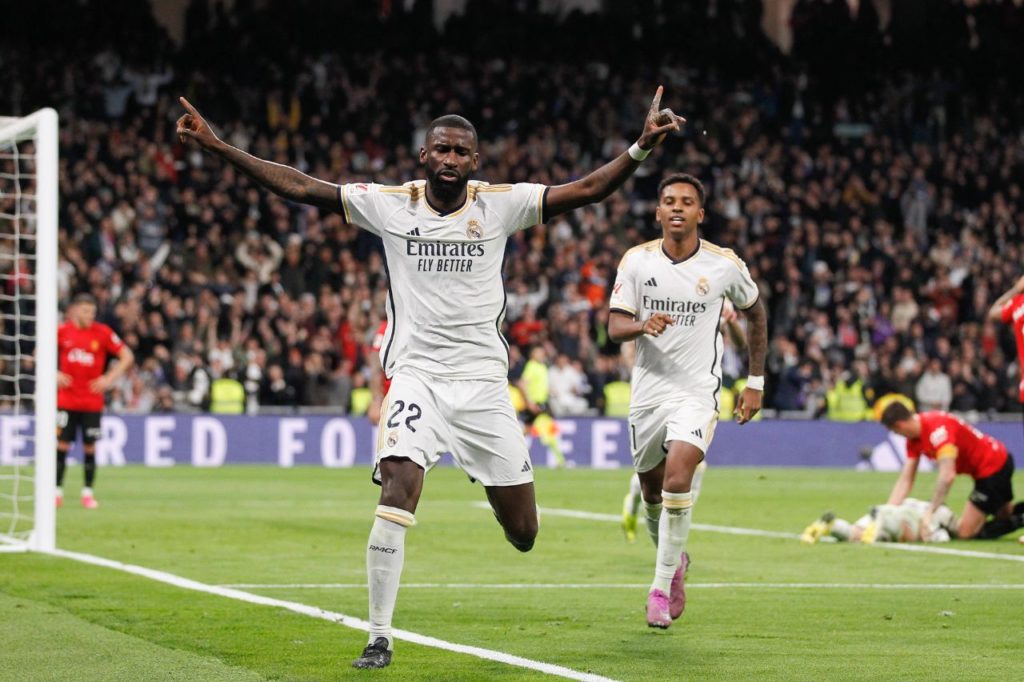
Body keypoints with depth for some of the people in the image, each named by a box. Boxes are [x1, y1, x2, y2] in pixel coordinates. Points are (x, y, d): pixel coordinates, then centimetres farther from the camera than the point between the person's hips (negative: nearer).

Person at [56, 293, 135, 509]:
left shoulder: (102, 332, -2)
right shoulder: (62, 331, 0)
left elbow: (127, 357, 1)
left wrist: (110, 378, -10)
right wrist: (55, 374, -3)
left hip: (92, 400, 0)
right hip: (66, 399, 0)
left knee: (89, 446, 2)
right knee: (62, 444, -2)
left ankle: (88, 492, 11)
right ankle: (57, 491, 6)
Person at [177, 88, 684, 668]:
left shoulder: (500, 205, -2)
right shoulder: (390, 204, -2)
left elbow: (588, 190, -5)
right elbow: (302, 188, -4)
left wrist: (642, 147, -19)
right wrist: (218, 147, -10)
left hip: (484, 379, 1)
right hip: (416, 374, -1)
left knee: (523, 535, 5)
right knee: (397, 494, -24)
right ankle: (380, 637, -13)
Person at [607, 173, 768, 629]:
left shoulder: (725, 265, -4)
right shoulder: (637, 260, -2)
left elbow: (755, 313, 14)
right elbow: (614, 327, -4)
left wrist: (755, 382, 12)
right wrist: (641, 325, -28)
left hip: (698, 391, -3)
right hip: (648, 390, 3)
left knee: (677, 481, -22)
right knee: (652, 492, 14)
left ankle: (662, 588, -11)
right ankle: (674, 560, 44)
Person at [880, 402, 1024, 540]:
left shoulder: (937, 428, -29)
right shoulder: (914, 439, 0)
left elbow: (947, 476, -36)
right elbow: (905, 480, 2)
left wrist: (930, 512, -34)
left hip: (992, 468, -10)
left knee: (965, 532, -9)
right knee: (1004, 515, 28)